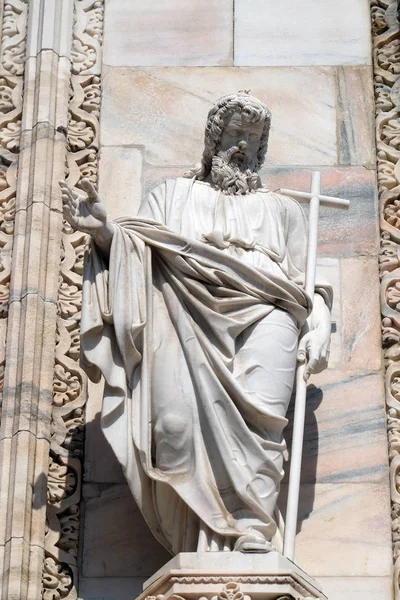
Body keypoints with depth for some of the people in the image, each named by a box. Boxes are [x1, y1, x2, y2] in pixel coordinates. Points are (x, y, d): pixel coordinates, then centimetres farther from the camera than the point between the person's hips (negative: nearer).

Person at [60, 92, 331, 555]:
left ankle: (254, 537, -40)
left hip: (263, 313, 1)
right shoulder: (173, 195, 31)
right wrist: (103, 230, -3)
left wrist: (319, 328, 5)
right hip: (189, 312, -1)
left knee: (259, 416, -30)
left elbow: (309, 283, 25)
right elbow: (136, 254, 18)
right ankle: (198, 550, -31)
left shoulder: (282, 209, 34)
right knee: (177, 423, -30)